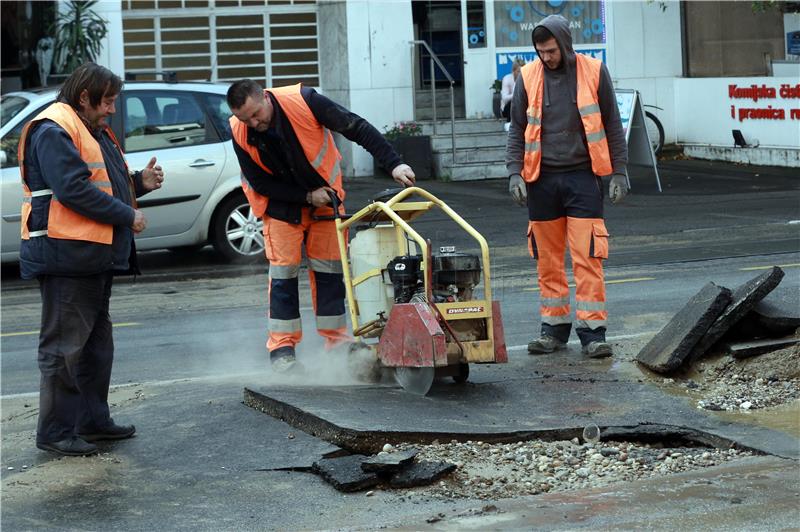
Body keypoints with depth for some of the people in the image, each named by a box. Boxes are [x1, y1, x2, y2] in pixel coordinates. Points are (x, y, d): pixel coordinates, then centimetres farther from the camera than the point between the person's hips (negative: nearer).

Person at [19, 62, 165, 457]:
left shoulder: (93, 132, 19)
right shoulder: (53, 132, -15)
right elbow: (73, 191, -24)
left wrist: (139, 182, 7)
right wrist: (127, 216, -18)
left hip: (95, 256, 11)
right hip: (66, 256, -11)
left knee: (96, 339, 17)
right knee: (64, 345, -6)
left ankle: (93, 419, 28)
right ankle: (55, 432, -1)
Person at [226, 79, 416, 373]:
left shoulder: (302, 100, -28)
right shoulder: (240, 134, -21)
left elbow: (356, 127, -24)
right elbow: (260, 184, -11)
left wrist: (393, 163, -30)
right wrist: (307, 197, -19)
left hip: (325, 195, 0)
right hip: (282, 203, 0)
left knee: (329, 268, 1)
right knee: (283, 271, -7)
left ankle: (335, 338, 10)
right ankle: (282, 348, -1)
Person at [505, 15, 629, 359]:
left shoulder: (593, 72, 0)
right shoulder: (529, 77, 4)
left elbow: (612, 125, 5)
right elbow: (517, 129, 9)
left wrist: (619, 172, 0)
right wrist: (515, 172, -3)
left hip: (582, 176, -2)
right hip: (542, 179, 2)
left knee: (588, 258, -6)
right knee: (548, 260, 7)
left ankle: (592, 332, -3)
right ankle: (554, 327, 17)